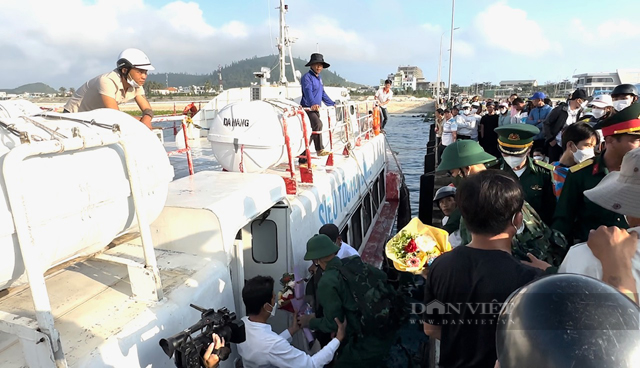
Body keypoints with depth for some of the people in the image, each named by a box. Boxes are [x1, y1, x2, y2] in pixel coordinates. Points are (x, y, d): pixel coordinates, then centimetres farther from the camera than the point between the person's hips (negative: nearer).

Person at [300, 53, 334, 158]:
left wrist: (332, 104, 33)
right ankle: (320, 150, -29)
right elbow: (308, 92, -27)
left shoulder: (319, 78, 20)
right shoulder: (307, 77, -9)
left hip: (316, 110, 9)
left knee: (310, 134, 10)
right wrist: (313, 104, -45)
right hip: (308, 108, -9)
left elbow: (323, 93, 31)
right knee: (318, 124, -33)